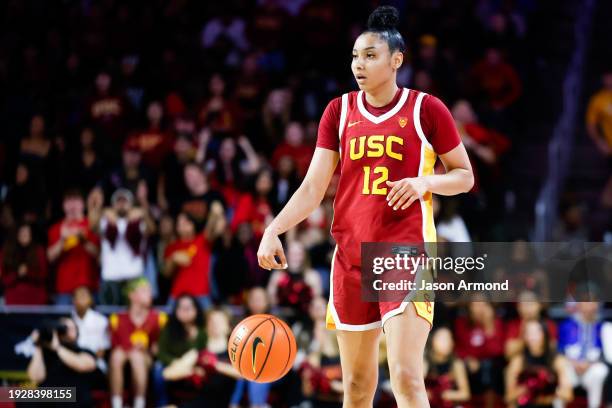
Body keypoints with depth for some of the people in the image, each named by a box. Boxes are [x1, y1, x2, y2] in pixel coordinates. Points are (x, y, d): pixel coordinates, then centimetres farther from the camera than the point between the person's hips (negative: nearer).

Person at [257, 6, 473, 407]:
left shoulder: (427, 109, -2)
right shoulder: (340, 111, 7)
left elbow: (465, 176, 5)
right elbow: (313, 187, 4)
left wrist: (425, 181, -15)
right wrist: (273, 229, -11)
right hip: (351, 256, 4)